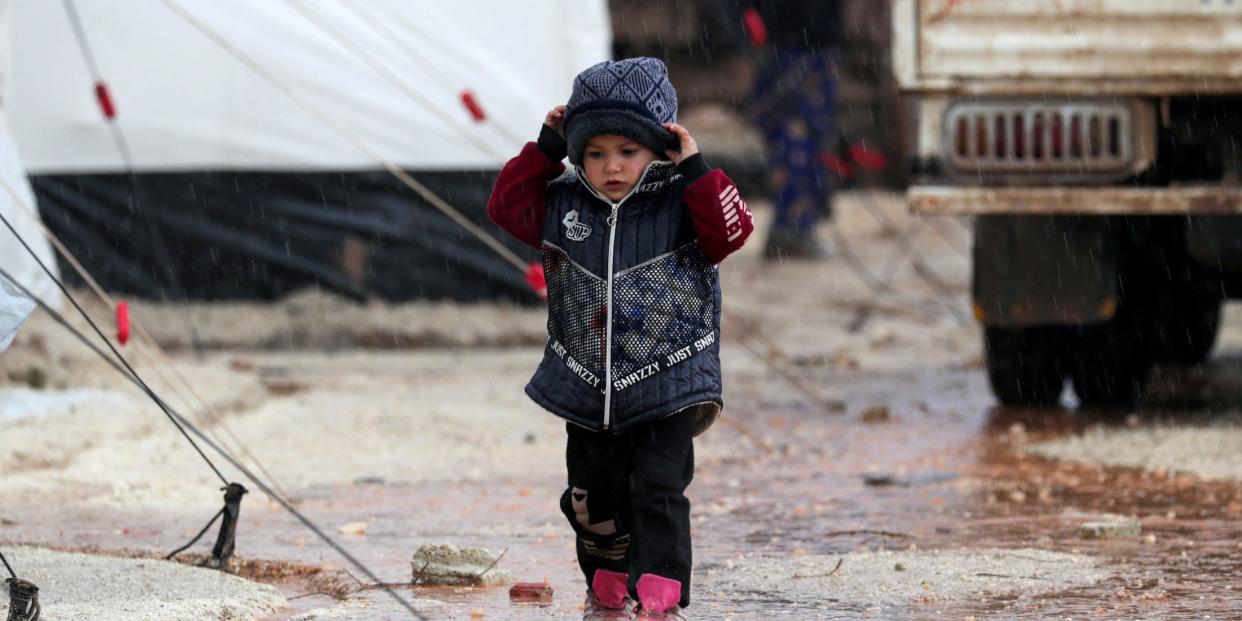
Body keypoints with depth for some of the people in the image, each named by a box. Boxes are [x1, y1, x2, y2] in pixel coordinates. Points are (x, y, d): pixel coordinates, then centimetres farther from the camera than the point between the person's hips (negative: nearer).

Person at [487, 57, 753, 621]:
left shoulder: (680, 205, -7)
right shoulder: (561, 204, 3)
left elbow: (732, 230, -18)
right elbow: (508, 204, 8)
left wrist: (695, 171, -22)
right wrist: (545, 151, 0)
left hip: (667, 387, -4)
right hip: (587, 387, 4)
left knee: (658, 492, -11)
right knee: (595, 499, 12)